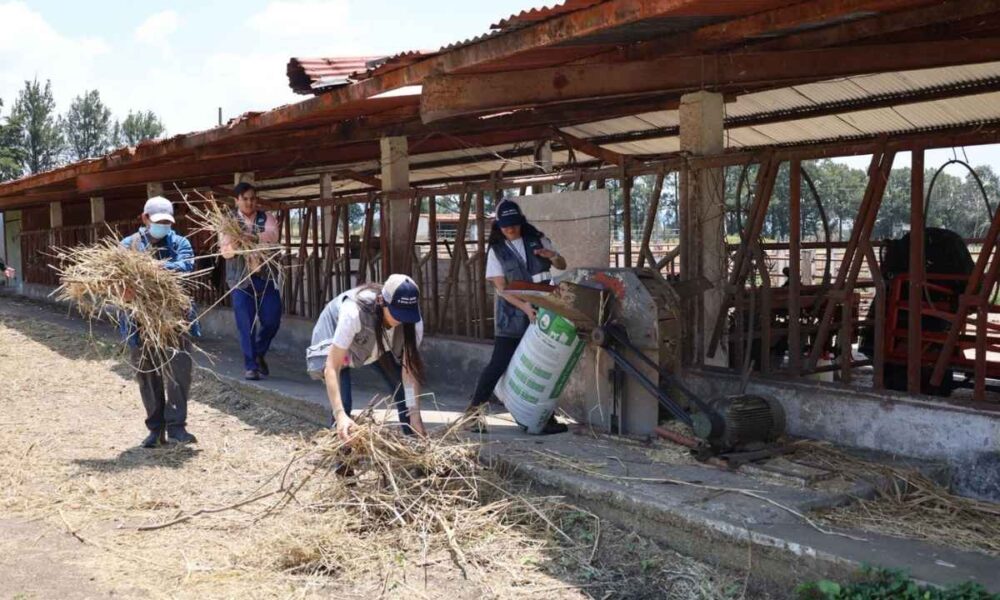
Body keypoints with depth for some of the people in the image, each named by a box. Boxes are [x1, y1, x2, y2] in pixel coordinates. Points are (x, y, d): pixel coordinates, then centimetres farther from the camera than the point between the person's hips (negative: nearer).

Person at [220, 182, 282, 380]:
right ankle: (250, 365, 9)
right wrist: (233, 243, -30)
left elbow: (272, 235, -16)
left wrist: (252, 237, -35)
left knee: (272, 320, 0)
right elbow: (225, 251, -8)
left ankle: (259, 354, 25)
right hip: (241, 279, -1)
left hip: (266, 277, 1)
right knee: (246, 325, -1)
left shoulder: (267, 218, 6)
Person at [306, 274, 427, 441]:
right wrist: (340, 414, -55)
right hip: (333, 340, -4)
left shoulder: (412, 321, -30)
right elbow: (332, 368, -44)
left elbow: (410, 368, -26)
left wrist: (415, 416, -33)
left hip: (378, 346, 4)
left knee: (407, 395, -8)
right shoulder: (354, 313, -43)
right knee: (342, 401, -23)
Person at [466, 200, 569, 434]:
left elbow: (562, 266, 11)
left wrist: (552, 256, -13)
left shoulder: (537, 240, 5)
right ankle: (473, 411, 6)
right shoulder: (497, 251, -1)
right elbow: (501, 288, -9)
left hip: (541, 311, 3)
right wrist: (524, 305, -24)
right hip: (512, 316, -3)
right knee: (498, 364, -6)